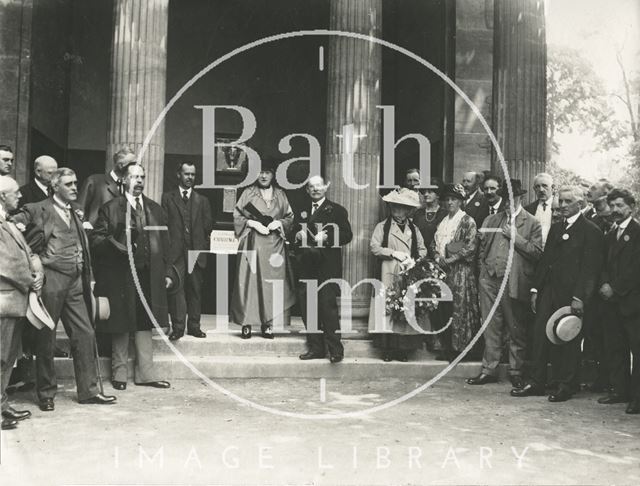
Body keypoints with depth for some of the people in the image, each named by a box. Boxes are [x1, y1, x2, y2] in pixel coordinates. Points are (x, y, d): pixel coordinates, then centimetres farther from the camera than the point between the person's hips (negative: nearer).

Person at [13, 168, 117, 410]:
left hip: (75, 282, 6)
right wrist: (35, 257, -13)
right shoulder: (38, 210, -2)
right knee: (46, 338, 4)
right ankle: (46, 393, 16)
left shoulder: (74, 215, 19)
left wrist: (88, 279, 14)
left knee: (85, 334, 5)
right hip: (51, 280, -6)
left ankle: (88, 390, 13)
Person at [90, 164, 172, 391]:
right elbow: (96, 238, -2)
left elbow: (164, 243, 14)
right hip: (121, 275, -4)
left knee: (145, 324, 6)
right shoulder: (110, 208, 2)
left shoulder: (155, 209, 15)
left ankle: (145, 373, 12)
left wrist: (167, 272, 9)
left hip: (149, 275, 4)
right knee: (121, 325, 3)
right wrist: (114, 243, -21)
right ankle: (119, 373, 15)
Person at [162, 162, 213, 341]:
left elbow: (208, 226, 12)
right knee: (176, 288, -7)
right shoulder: (167, 198, 10)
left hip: (196, 250, 2)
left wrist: (203, 244, 3)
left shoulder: (202, 200, 16)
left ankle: (194, 326, 11)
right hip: (175, 251, -2)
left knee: (195, 289, 4)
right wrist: (168, 245, -4)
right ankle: (177, 327, -4)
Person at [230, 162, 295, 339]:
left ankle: (268, 324, 5)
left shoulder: (280, 194, 12)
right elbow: (237, 216, 2)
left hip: (274, 245, 2)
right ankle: (247, 323, 0)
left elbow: (290, 217, 13)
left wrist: (279, 223, -6)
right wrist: (253, 223, -11)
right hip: (252, 244, -2)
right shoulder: (248, 193, 5)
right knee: (249, 281, -5)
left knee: (272, 283, -1)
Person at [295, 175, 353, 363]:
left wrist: (326, 237, -15)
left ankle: (335, 349, -1)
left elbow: (347, 235, -3)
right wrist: (297, 236, -1)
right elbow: (294, 233, 21)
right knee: (307, 308, 4)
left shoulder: (337, 210, 5)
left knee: (328, 306, -9)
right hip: (306, 266, 5)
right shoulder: (301, 211, 19)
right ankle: (315, 348, 14)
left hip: (327, 266, -5)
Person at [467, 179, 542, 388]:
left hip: (514, 281, -4)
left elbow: (537, 252, -8)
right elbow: (482, 248, 21)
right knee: (490, 327, 7)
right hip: (490, 279, 4)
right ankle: (489, 370, 15)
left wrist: (515, 236, -12)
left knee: (516, 330, 3)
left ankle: (516, 372, 14)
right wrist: (483, 267, 8)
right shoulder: (491, 220, 16)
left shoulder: (531, 223, 2)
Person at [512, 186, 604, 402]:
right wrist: (535, 289, 9)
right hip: (550, 290, 6)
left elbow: (590, 268, -11)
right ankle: (536, 382, 12)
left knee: (568, 339, 2)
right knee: (541, 334, 4)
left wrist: (579, 297, -17)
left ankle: (566, 386, 15)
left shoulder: (590, 231, -6)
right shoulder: (555, 228, 16)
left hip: (572, 294, -6)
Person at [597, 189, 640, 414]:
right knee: (614, 348, 8)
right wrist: (604, 284, -3)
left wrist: (615, 288, -13)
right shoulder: (610, 235, 18)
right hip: (613, 301, 7)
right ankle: (619, 390, 17)